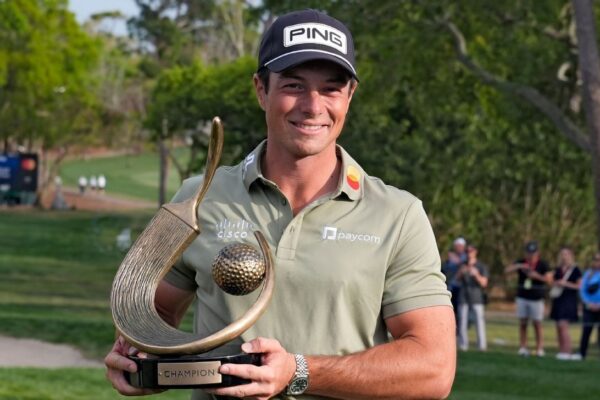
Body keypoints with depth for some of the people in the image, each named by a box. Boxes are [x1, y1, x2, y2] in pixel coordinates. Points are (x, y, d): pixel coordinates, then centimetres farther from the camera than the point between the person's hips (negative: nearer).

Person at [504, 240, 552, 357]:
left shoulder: (542, 264, -3)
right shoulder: (521, 262, 5)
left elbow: (549, 279, -11)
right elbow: (507, 270, -3)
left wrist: (536, 275, -24)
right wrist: (519, 266, -18)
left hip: (536, 299, -3)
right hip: (522, 298, 3)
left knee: (537, 324, -3)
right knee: (523, 323, 2)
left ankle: (539, 349, 0)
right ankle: (523, 347, 6)